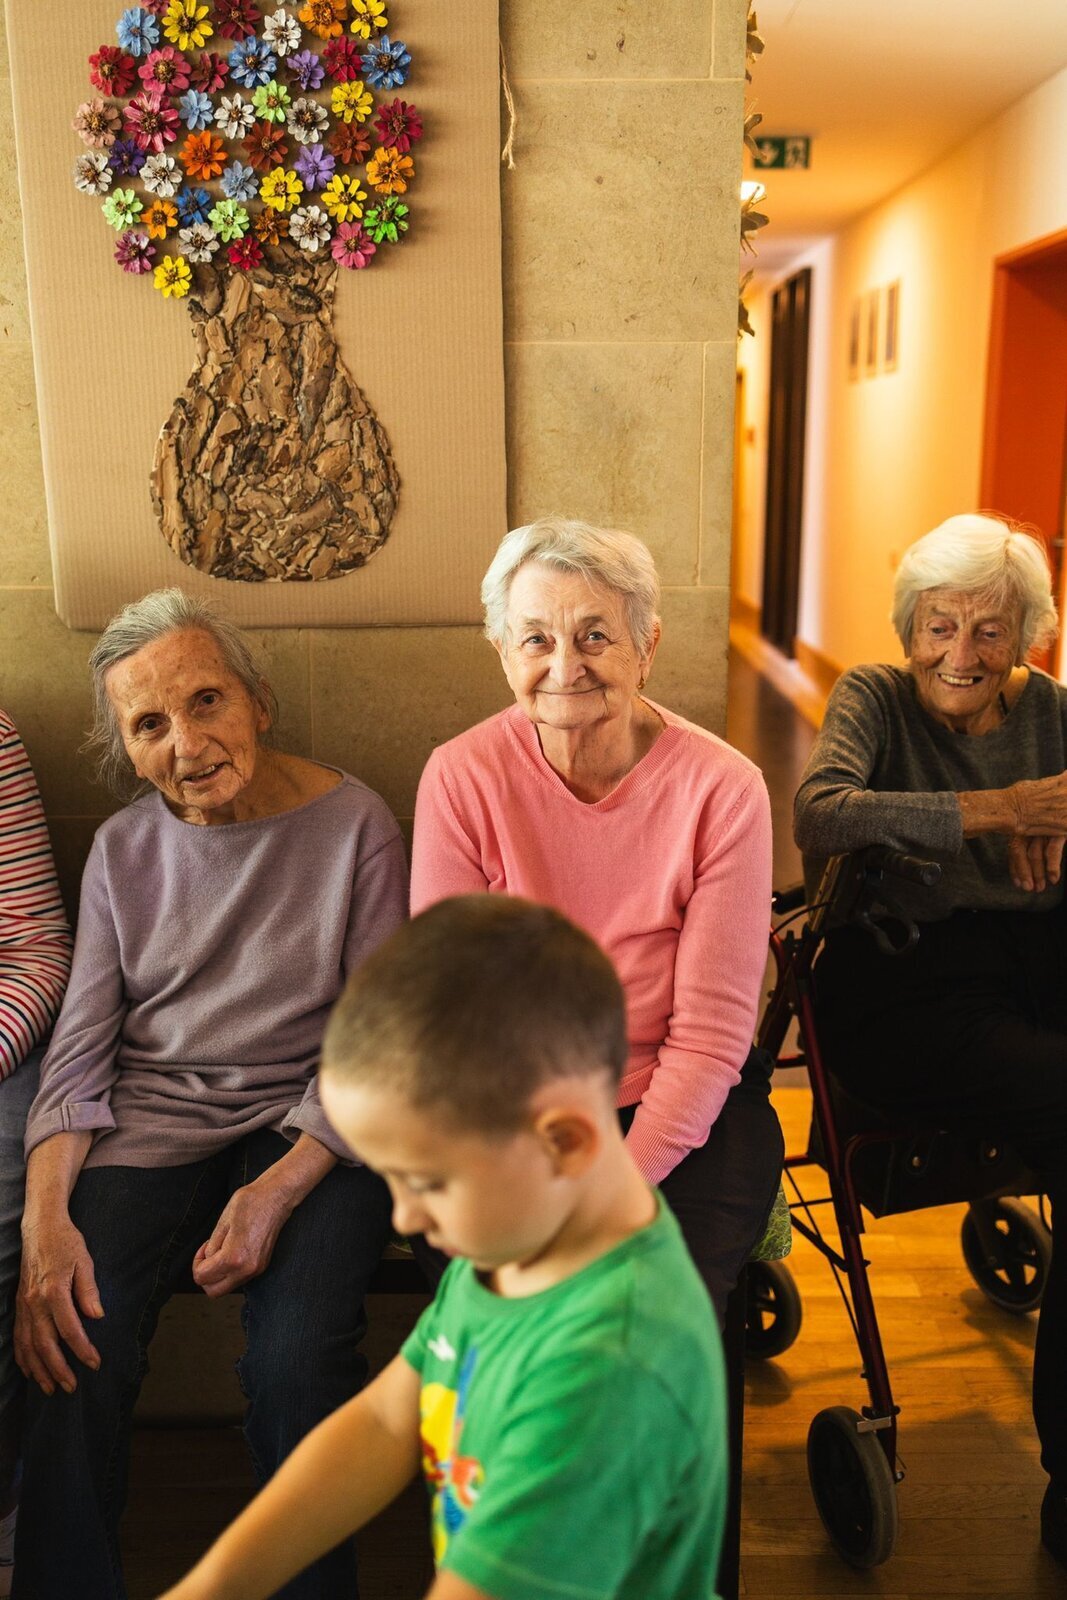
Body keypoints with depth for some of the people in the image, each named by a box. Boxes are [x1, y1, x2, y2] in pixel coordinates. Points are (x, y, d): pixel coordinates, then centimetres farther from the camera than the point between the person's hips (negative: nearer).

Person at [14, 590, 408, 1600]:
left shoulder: (351, 826, -3)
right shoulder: (123, 848, 7)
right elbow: (79, 1051, 3)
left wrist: (280, 1188, -18)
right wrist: (45, 1214, -14)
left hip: (308, 1124, -2)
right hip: (150, 1119, 3)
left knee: (293, 1359, -25)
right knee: (71, 1345, -22)